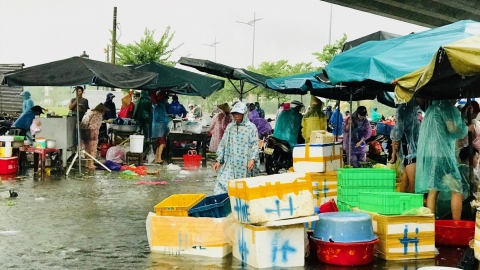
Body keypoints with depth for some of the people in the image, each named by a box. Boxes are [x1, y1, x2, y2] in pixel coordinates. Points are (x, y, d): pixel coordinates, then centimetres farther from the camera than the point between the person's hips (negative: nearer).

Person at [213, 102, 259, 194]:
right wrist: (219, 160, 10)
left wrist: (253, 159, -18)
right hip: (229, 164, 3)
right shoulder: (229, 127, 13)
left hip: (244, 165, -3)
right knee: (221, 187, -6)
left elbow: (255, 144, -4)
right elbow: (222, 144, 16)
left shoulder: (251, 127, 2)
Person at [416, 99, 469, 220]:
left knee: (432, 191, 5)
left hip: (427, 155, 8)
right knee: (456, 191, -1)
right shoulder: (447, 107, -4)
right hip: (442, 154, -8)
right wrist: (467, 128, 8)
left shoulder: (431, 108, 22)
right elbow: (454, 129, -13)